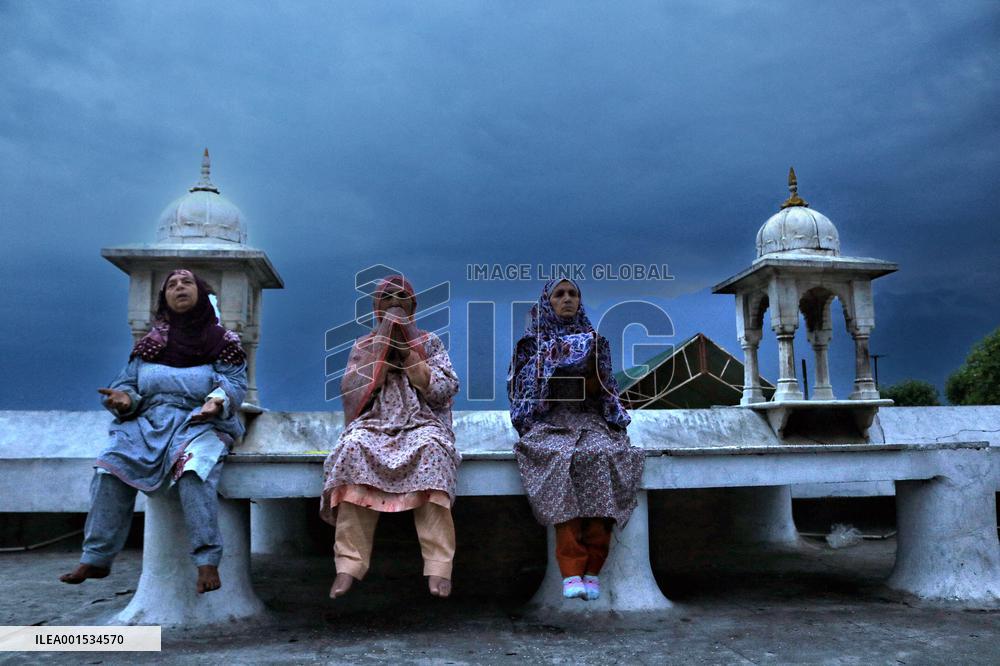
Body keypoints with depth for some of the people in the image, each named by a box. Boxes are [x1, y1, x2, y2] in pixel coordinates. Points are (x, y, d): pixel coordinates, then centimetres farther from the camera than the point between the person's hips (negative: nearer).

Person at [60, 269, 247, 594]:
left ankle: (207, 561, -33)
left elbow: (235, 382, -4)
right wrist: (124, 399, -12)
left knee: (193, 469, -36)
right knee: (111, 465, -24)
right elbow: (129, 382, 12)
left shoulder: (222, 341, 7)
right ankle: (95, 559, -13)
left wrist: (218, 401, -26)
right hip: (149, 420, 4)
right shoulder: (151, 342, 16)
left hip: (200, 421, -3)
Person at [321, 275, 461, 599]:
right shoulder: (363, 345, 16)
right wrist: (383, 349, -3)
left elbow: (445, 390, 0)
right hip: (374, 422, 1)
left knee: (431, 447, -37)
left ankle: (439, 566, -36)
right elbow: (353, 393, 1)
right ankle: (349, 564, -31)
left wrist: (409, 353, -6)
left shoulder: (429, 343, 14)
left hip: (421, 422, -1)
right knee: (354, 445, -35)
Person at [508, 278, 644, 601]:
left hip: (590, 420, 1)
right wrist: (551, 359, -5)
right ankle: (572, 570, -37)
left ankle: (592, 568, -31)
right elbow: (521, 390, 6)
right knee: (559, 459, -36)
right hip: (547, 422, -1)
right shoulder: (533, 342, 15)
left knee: (599, 457, -35)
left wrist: (591, 362, -8)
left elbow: (597, 390, 9)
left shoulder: (594, 339, 17)